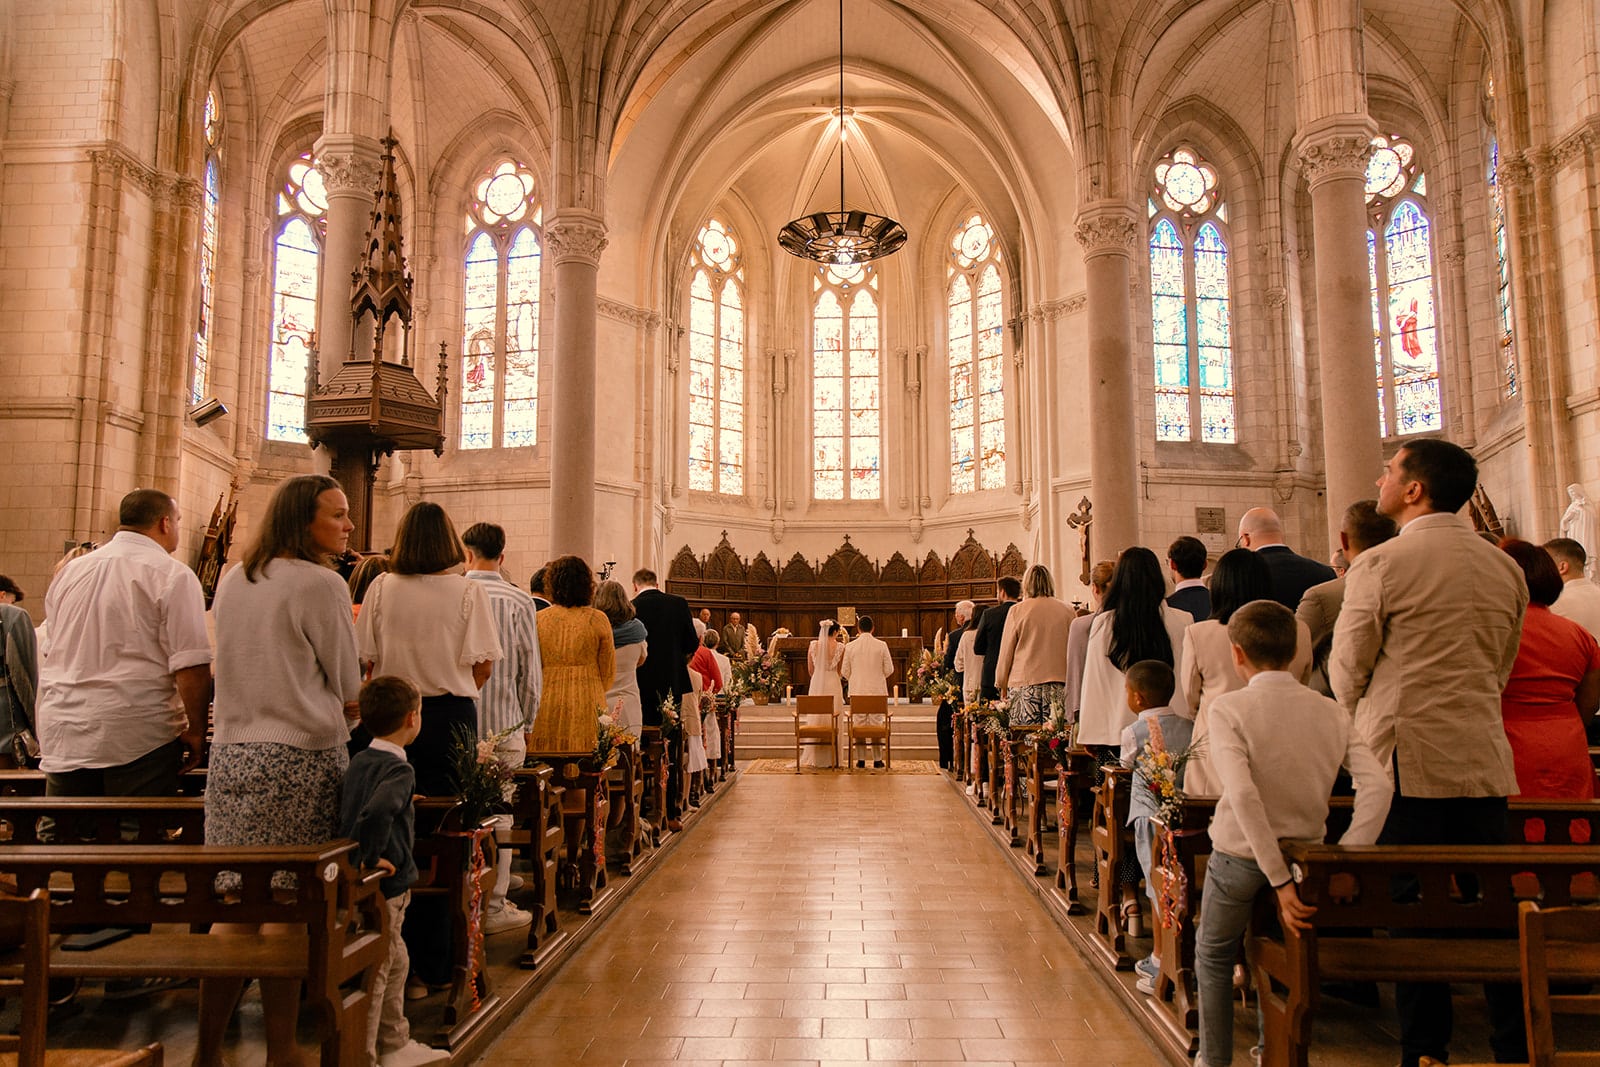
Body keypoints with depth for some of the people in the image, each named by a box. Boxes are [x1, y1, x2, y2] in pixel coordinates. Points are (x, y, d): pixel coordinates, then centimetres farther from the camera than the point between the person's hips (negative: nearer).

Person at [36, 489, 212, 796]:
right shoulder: (173, 576, -8)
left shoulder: (70, 572, 12)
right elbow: (191, 666, -16)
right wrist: (196, 730, -7)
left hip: (63, 736, 6)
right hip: (137, 736, -6)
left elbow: (51, 656, 22)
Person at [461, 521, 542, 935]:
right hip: (503, 722, -2)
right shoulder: (519, 602, -6)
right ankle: (492, 907, 12)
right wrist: (526, 722, 12)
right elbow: (530, 671, -1)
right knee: (499, 815, 6)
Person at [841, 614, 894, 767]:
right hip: (877, 690, 0)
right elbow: (889, 670, 0)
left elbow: (845, 672, 2)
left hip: (857, 691, 1)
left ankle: (861, 759, 7)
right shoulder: (881, 645, -4)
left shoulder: (850, 646, -2)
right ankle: (877, 759, 7)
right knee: (876, 725, 5)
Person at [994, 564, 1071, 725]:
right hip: (1060, 684, 2)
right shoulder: (1066, 611, 7)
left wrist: (1001, 683, 18)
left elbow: (1006, 652, 6)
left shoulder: (1017, 611, 0)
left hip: (1025, 683, -2)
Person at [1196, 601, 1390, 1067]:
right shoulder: (1331, 711, -2)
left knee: (1213, 956, 19)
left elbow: (1242, 794, -27)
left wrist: (1279, 880, -23)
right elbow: (1376, 783, -12)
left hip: (1239, 857, -4)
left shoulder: (1228, 708, -16)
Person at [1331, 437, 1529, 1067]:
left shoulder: (1380, 564, -10)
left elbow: (1346, 668, -3)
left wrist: (1364, 722, 16)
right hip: (1486, 758, 5)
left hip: (1406, 756, -5)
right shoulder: (1506, 568, 8)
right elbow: (1501, 667, 16)